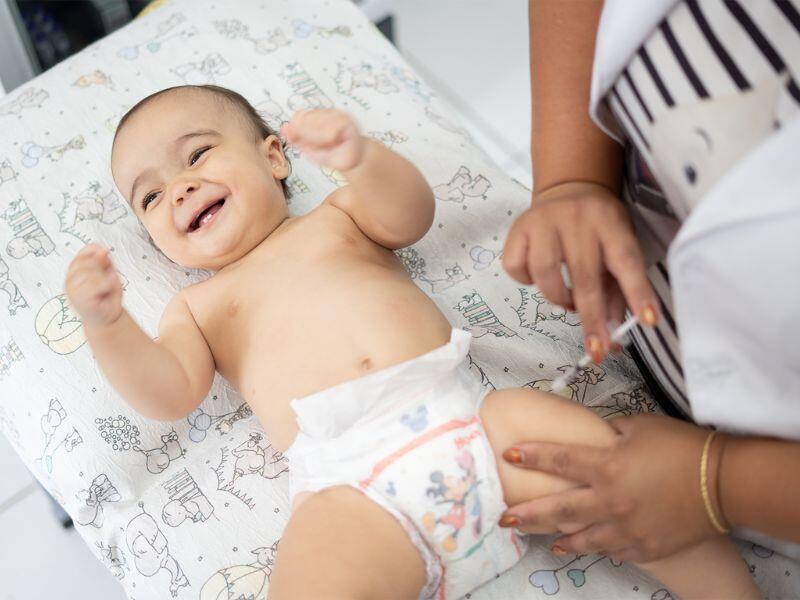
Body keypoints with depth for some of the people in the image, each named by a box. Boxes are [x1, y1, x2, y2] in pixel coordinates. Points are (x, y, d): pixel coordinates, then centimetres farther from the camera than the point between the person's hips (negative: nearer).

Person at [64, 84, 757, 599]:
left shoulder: (336, 220, 26)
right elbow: (170, 392, 7)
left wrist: (361, 157, -17)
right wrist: (106, 324, -11)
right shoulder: (199, 306, 25)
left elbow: (410, 211, 4)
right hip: (353, 485, -1)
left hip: (466, 416, 2)